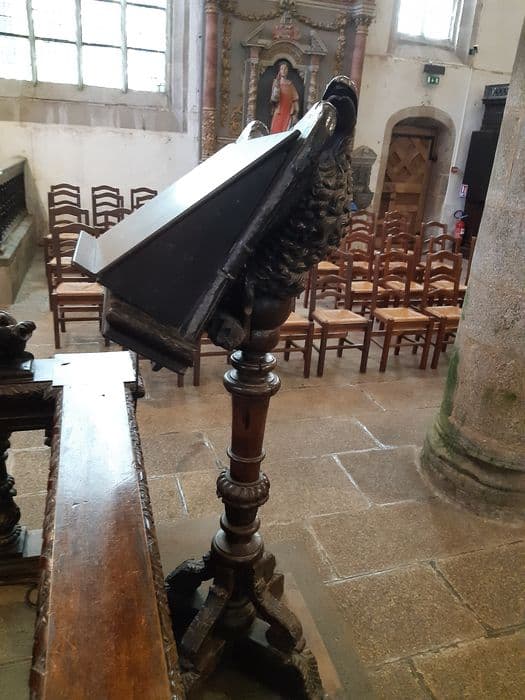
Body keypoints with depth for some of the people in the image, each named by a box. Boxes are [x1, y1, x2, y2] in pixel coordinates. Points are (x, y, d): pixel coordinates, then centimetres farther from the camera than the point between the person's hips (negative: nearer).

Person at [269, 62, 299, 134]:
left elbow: (295, 100, 7)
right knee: (276, 133, -8)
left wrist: (295, 114, -2)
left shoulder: (290, 84, 10)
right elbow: (274, 98, -5)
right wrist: (276, 86, -15)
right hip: (278, 114, -1)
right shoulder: (276, 83, 5)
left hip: (288, 114, 1)